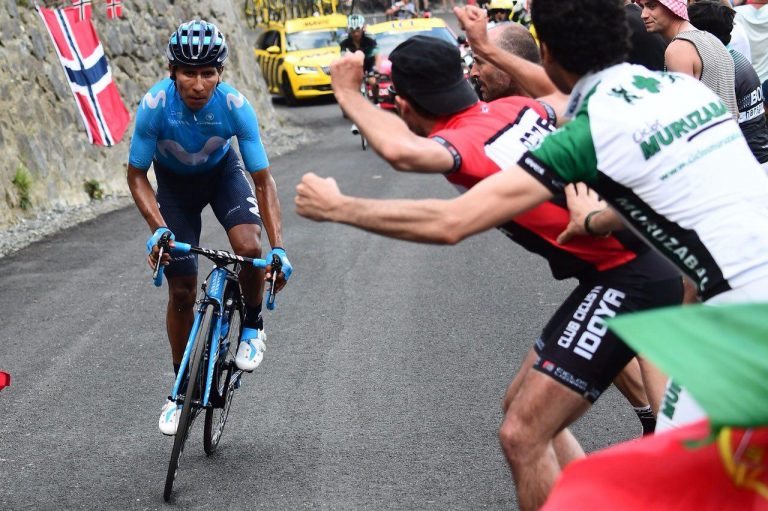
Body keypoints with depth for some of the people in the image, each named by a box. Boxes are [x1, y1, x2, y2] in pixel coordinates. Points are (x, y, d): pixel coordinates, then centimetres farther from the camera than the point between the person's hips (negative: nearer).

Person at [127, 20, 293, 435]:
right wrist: (158, 229, -34)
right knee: (181, 291, -1)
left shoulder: (236, 106, -32)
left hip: (223, 172, 0)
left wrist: (278, 249, -35)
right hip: (174, 182, 0)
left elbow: (262, 181, -26)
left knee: (249, 247, -29)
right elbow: (136, 175, -19)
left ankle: (252, 326, 1)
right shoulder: (154, 105, -33)